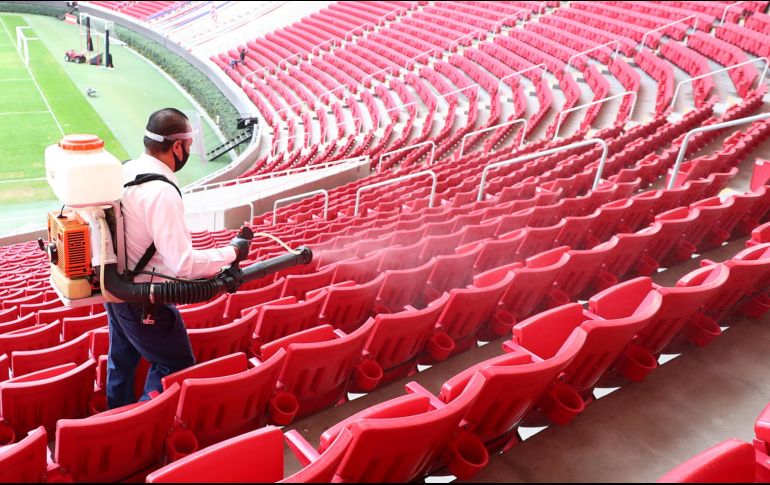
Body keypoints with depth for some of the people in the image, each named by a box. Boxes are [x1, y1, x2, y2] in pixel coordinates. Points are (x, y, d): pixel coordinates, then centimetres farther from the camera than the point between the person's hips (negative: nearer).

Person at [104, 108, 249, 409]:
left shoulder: (125, 171, -3)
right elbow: (184, 263, -31)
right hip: (144, 303, -9)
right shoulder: (162, 192, -29)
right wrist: (231, 252, -19)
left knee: (122, 361, 28)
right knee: (177, 367, 8)